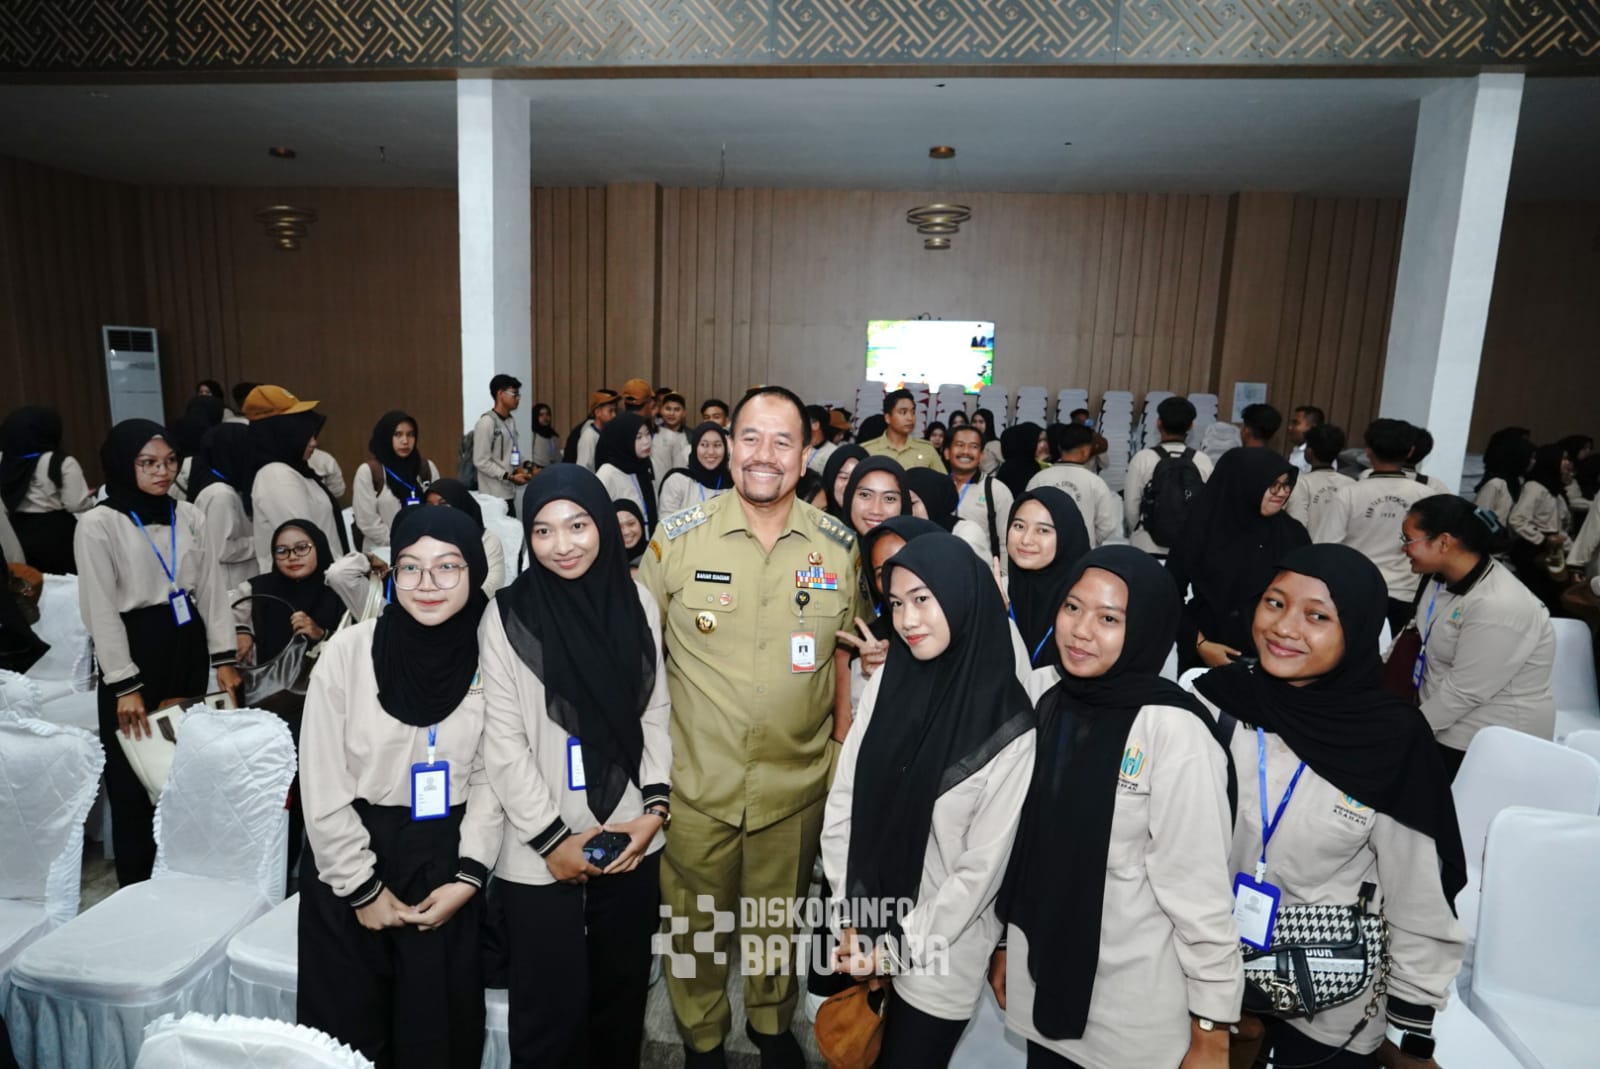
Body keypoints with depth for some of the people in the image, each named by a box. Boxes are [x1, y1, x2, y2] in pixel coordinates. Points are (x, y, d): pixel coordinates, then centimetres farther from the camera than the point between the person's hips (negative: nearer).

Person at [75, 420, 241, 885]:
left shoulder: (189, 516, 6)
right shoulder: (98, 524, -7)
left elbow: (212, 589, 7)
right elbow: (101, 610, -10)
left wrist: (224, 658, 2)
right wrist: (125, 685, -13)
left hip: (187, 646, 4)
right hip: (135, 650, -4)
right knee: (136, 779, 4)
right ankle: (139, 890, 21)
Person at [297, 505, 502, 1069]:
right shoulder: (348, 650, -12)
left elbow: (489, 778, -1)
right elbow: (322, 785, -9)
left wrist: (468, 875, -6)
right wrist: (364, 887, -7)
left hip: (445, 864, 1)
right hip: (350, 864, -1)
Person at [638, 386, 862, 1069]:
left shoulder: (839, 547, -6)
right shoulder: (678, 536, -11)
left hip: (796, 785, 1)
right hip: (695, 782, -1)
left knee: (779, 919, 23)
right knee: (695, 925, 19)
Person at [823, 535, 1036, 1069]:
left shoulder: (1009, 724, -18)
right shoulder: (886, 681, -6)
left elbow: (983, 864, -14)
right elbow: (843, 801, -2)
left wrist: (900, 946, -9)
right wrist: (849, 915, -3)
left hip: (941, 952, -4)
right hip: (861, 931, 4)